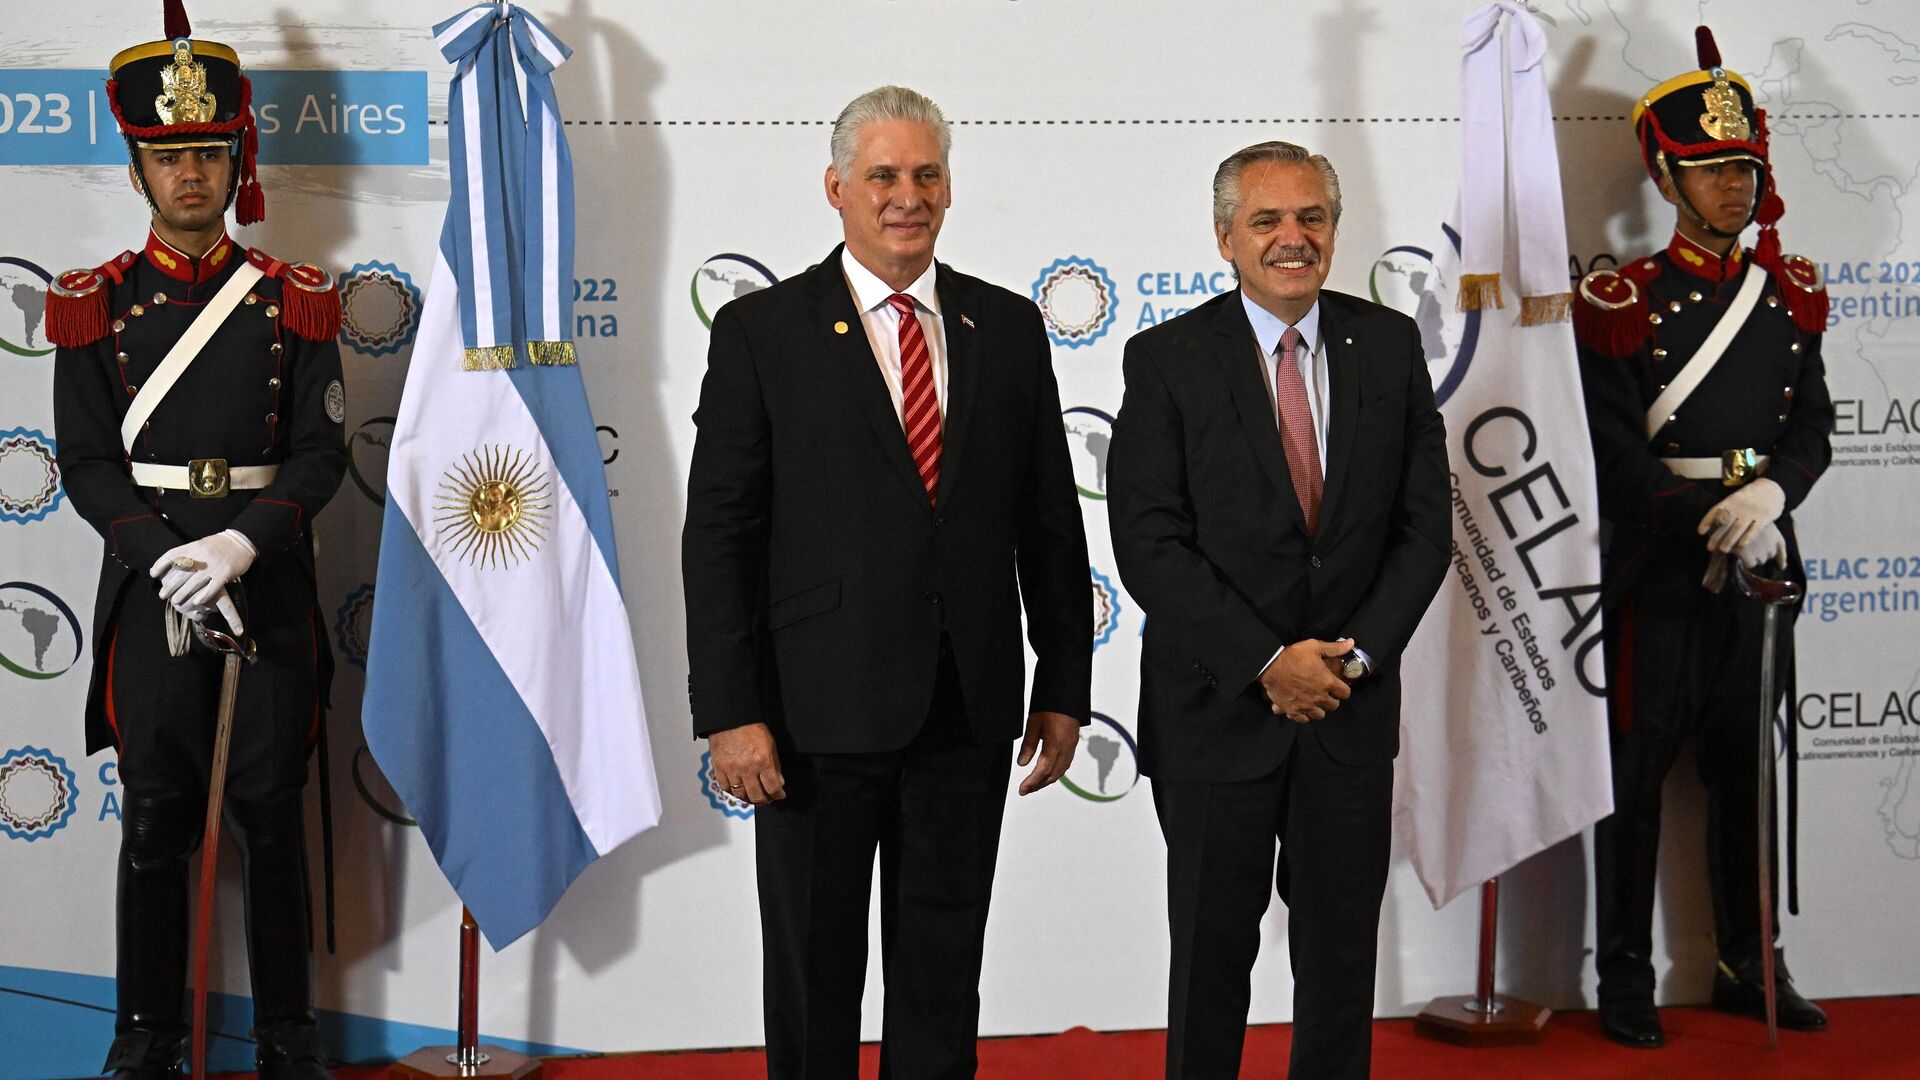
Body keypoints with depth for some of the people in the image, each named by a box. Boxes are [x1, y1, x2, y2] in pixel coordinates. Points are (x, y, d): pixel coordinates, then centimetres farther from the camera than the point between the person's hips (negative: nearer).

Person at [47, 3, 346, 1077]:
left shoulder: (292, 301, 4)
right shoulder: (97, 303, 4)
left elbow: (321, 453, -1)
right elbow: (89, 463, 0)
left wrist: (243, 544, -16)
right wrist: (166, 553, -16)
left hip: (270, 582, 0)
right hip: (150, 582, 0)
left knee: (274, 814, 7)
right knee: (155, 821, 5)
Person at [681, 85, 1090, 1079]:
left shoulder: (1008, 328, 7)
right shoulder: (761, 330, -3)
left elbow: (1051, 524, 9)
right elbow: (718, 536, -6)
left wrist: (1063, 688, 6)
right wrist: (729, 712, -12)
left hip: (968, 711, 3)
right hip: (820, 712, -2)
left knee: (943, 970, 13)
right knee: (812, 973, 11)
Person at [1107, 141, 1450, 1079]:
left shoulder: (1390, 346, 4)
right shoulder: (1168, 360, -6)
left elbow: (1424, 524, 3)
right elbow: (1149, 545, -12)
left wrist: (1356, 653, -10)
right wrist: (1269, 663, -16)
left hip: (1353, 701, 3)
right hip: (1216, 708, -2)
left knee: (1343, 949, 12)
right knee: (1211, 949, 9)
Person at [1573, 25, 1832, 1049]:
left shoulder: (1790, 295, 9)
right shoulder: (1625, 302, -6)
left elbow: (1812, 426, 6)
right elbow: (1617, 452, -10)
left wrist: (1769, 496, -13)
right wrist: (1715, 526, -17)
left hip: (1761, 553, 5)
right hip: (1659, 563, -5)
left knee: (1747, 762, 13)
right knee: (1638, 767, 0)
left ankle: (1748, 965, 25)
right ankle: (1624, 980, 10)